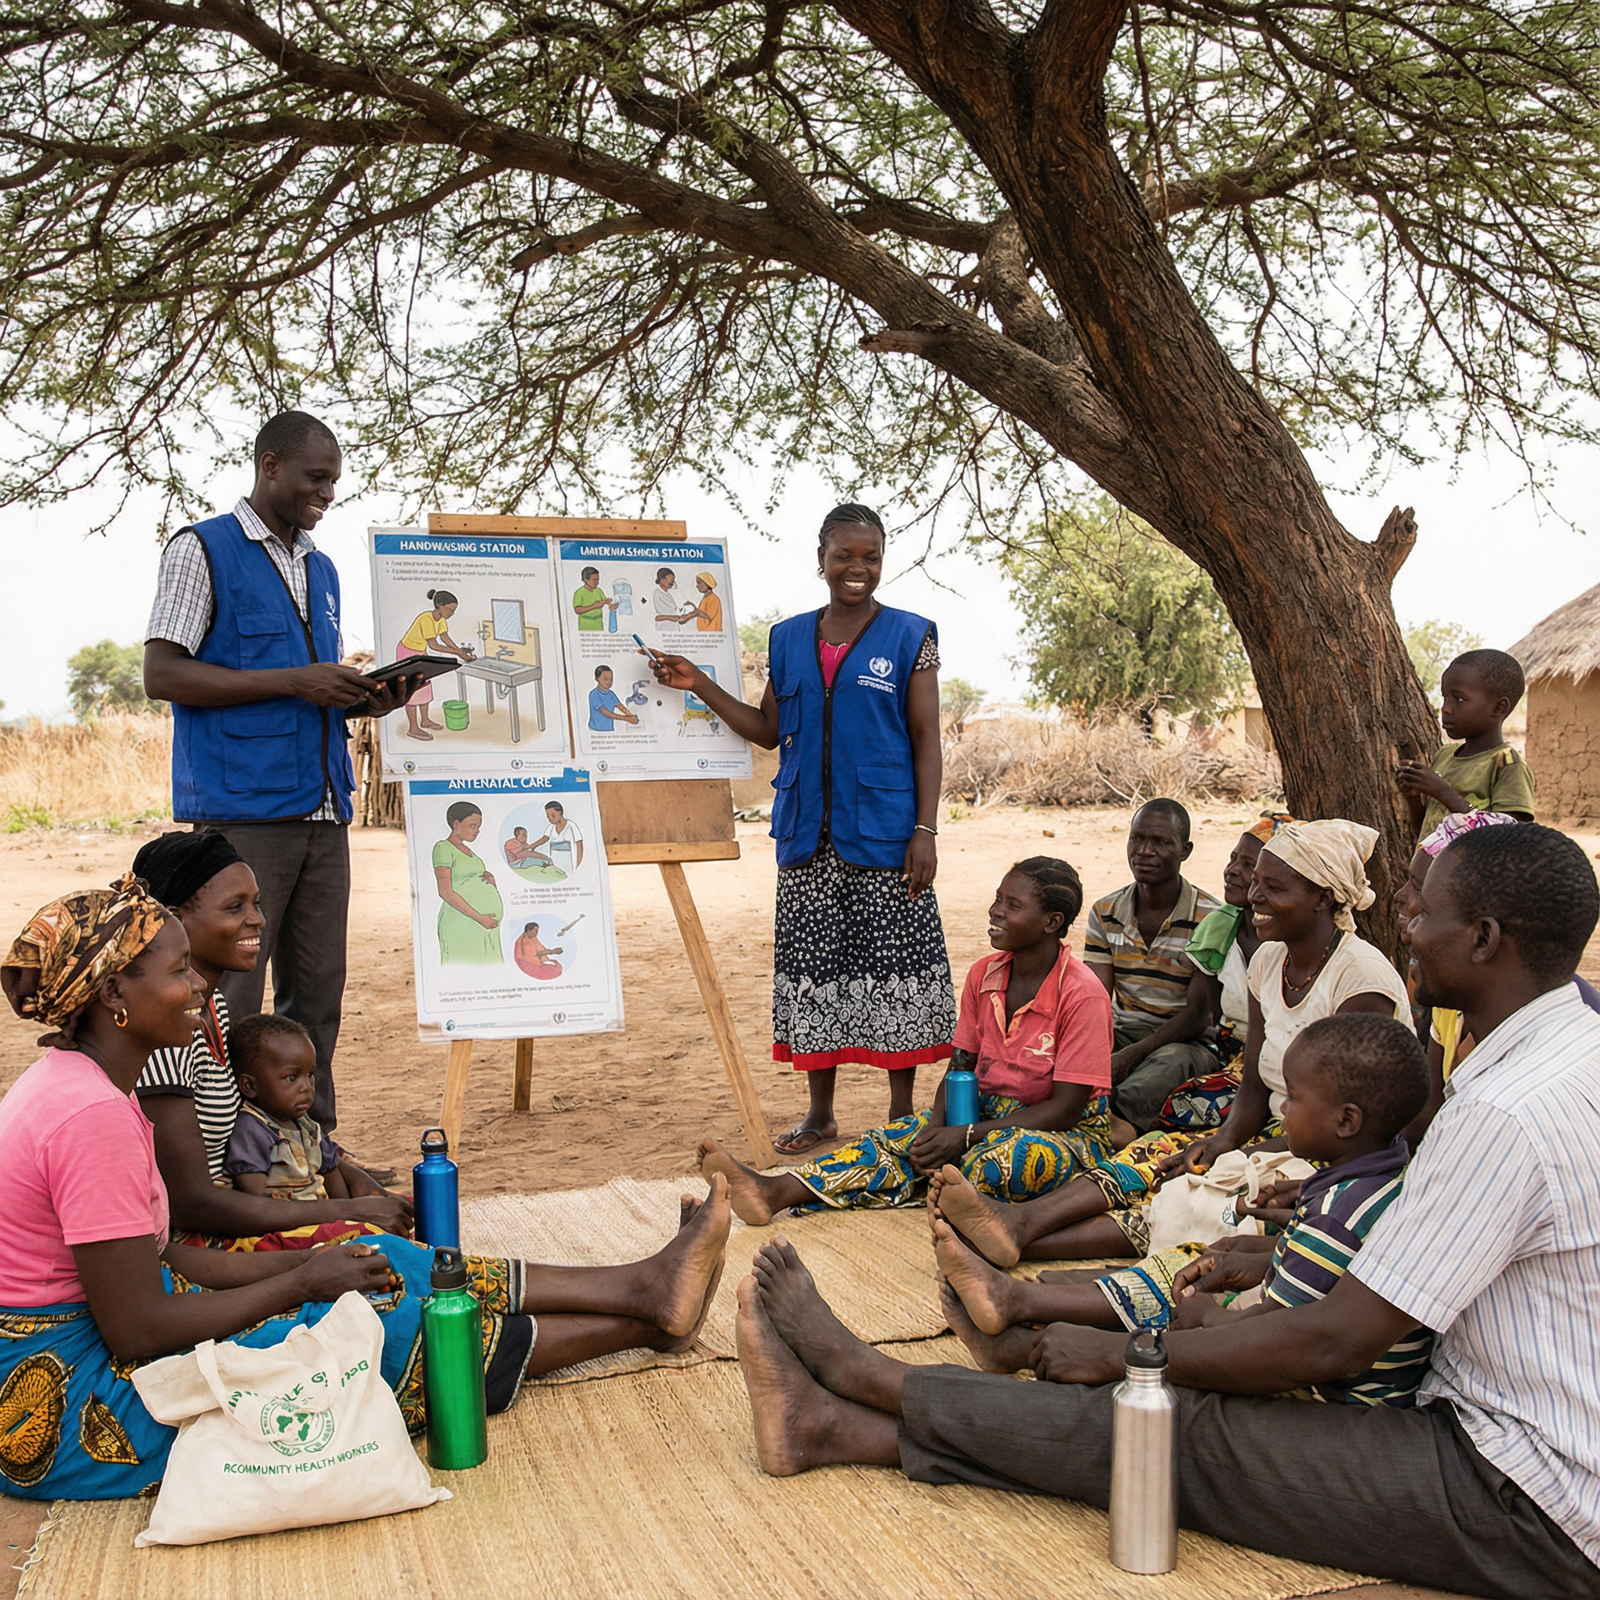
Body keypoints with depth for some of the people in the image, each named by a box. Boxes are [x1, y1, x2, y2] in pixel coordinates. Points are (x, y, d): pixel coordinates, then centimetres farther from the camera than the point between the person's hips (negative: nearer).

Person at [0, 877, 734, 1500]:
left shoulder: (70, 1084, 5)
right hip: (69, 1412, -9)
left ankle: (639, 1285, 8)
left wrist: (308, 1263, 3)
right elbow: (136, 1330, -25)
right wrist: (303, 1282, -13)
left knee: (384, 1265, 3)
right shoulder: (91, 1116, -26)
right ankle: (644, 1318, 7)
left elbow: (150, 1258, 10)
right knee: (380, 1322, -9)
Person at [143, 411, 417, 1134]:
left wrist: (365, 700, 4)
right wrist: (293, 680, -15)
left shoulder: (322, 570, 21)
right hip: (242, 812, -7)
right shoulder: (202, 549, 0)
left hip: (323, 812, 7)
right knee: (230, 1001, -4)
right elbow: (162, 674, -9)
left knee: (317, 993, 9)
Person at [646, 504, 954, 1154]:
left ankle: (902, 1112, 14)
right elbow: (769, 730, 17)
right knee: (813, 966, 7)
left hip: (883, 834, -3)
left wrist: (925, 830, -9)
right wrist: (699, 685, 9)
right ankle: (820, 1112, 20)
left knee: (891, 963, 0)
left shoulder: (910, 637, 2)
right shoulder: (788, 640, 12)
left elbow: (927, 742, -1)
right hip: (808, 834, 4)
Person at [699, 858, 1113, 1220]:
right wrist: (937, 1127, -15)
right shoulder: (983, 975, 3)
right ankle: (776, 1192, -32)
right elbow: (960, 1066, 6)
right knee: (897, 1138, -18)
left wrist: (964, 1136, -23)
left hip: (1069, 1131, -5)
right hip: (988, 1114, 6)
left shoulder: (1082, 995, -18)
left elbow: (1066, 1107, -19)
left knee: (1010, 1157, -40)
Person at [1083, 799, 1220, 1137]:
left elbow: (1198, 1014, -14)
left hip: (1188, 1043, -4)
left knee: (1174, 1060, -39)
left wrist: (1130, 1056, -27)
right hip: (1123, 1034, 4)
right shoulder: (1105, 913, 6)